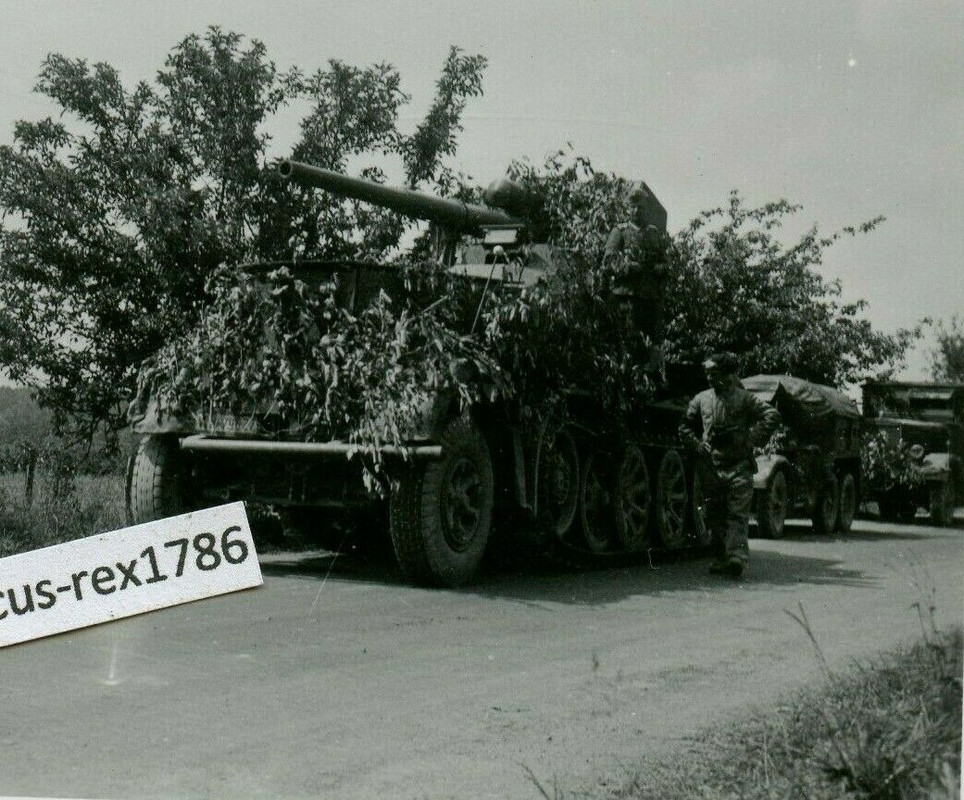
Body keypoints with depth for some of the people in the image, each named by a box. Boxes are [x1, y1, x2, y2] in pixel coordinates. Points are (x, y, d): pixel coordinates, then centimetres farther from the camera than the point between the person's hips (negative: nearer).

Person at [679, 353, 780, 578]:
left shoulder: (743, 398, 1)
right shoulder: (701, 400, 12)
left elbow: (772, 415, -4)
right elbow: (685, 427, 22)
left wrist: (752, 439, -9)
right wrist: (698, 444, 5)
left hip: (738, 464, -4)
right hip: (713, 465, 4)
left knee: (738, 513, -11)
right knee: (716, 515, 6)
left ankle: (738, 556, -20)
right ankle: (725, 555, 15)